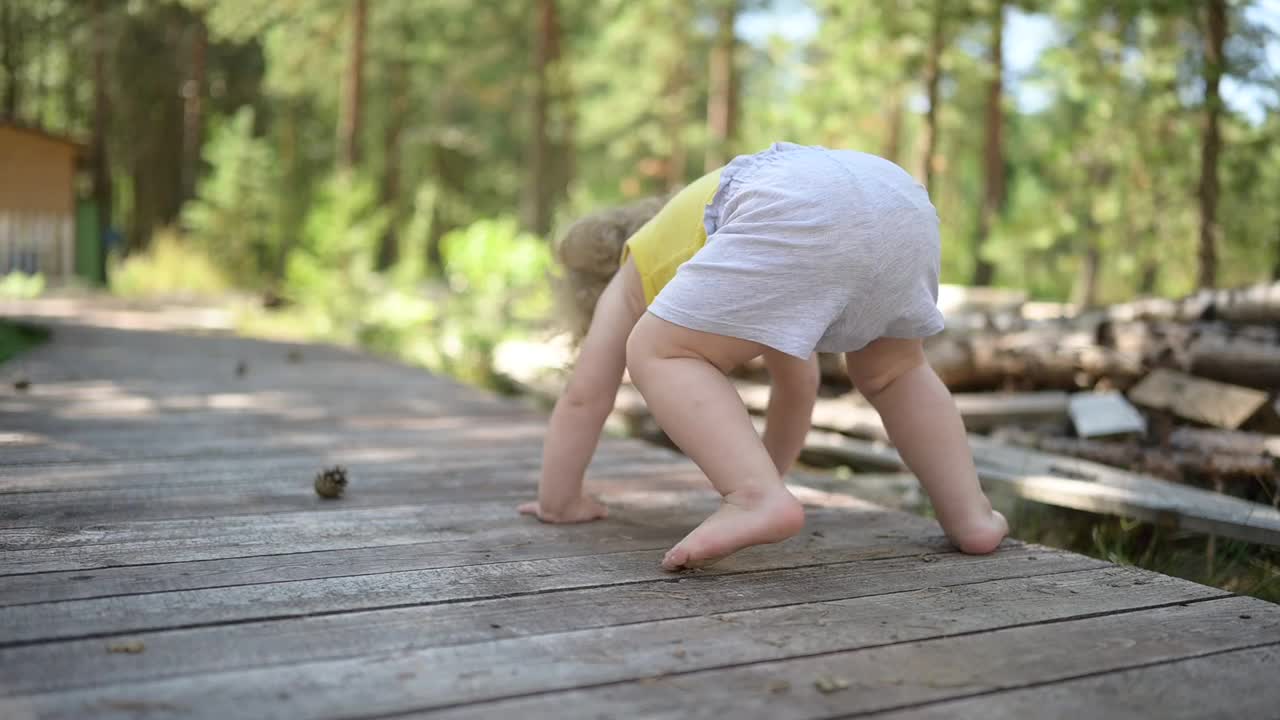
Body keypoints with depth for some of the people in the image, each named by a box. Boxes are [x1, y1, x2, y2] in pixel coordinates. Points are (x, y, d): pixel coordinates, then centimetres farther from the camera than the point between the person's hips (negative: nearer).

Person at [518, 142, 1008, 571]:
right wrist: (768, 478, 63)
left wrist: (557, 501, 39)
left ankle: (758, 499, -15)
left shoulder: (631, 281, 33)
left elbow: (583, 397, 30)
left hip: (799, 210, -7)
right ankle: (970, 514, 22)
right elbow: (798, 384, 52)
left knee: (659, 354, 4)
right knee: (891, 374, 31)